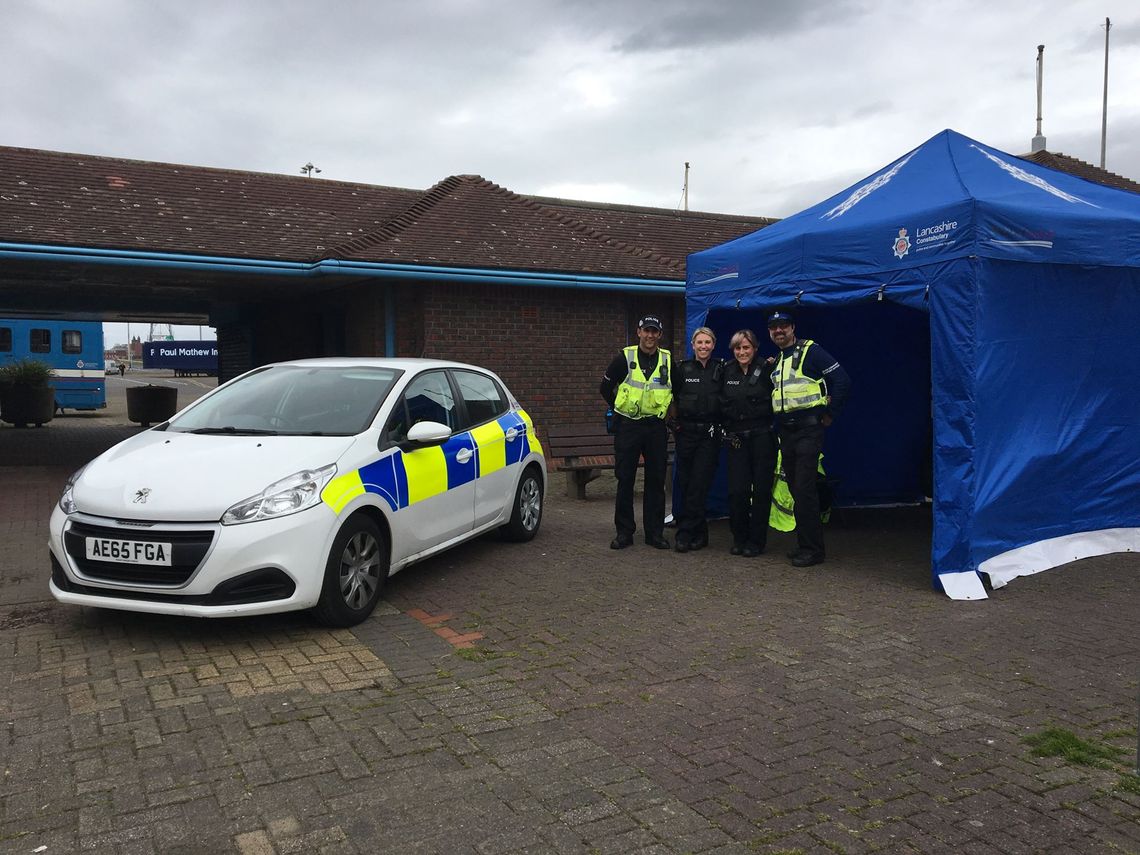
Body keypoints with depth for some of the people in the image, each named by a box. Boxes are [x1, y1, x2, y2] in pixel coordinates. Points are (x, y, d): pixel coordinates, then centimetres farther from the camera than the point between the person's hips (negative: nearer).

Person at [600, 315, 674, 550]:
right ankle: (624, 532, 10)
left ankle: (655, 532, 14)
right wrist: (619, 409, 5)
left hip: (656, 427, 2)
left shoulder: (667, 360, 4)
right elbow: (605, 387, 7)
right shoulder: (625, 358, -2)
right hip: (627, 426, -2)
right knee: (625, 480, 1)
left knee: (656, 481, 5)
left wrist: (665, 411, 11)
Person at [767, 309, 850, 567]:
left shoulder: (810, 351, -7)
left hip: (808, 429, -8)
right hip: (785, 431, 8)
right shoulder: (774, 361, 16)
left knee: (805, 489, -10)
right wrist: (778, 424, 13)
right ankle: (805, 543, 20)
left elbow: (842, 380, -12)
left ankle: (813, 549, -3)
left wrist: (830, 414, -8)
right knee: (795, 489, 11)